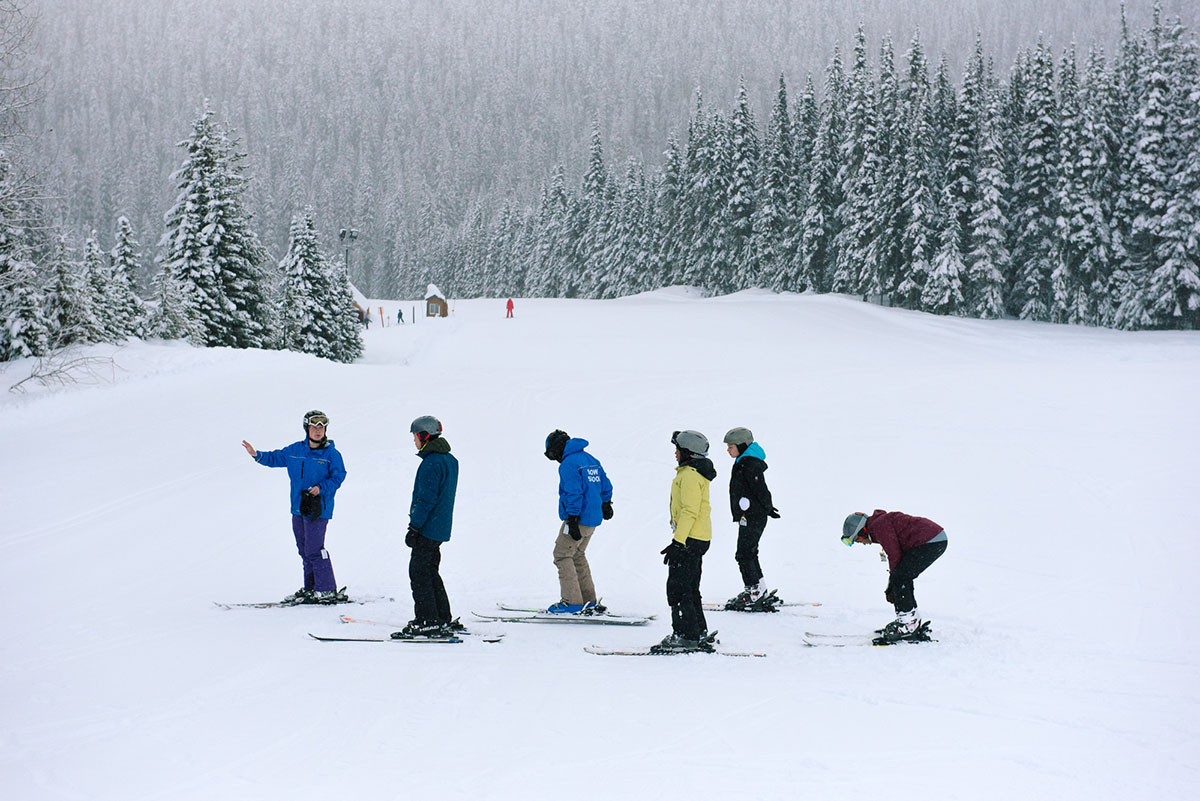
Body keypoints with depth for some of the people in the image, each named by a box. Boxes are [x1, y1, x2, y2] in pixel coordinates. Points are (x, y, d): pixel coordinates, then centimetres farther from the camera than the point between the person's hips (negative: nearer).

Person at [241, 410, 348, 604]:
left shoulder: (331, 454, -4)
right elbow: (275, 458, 20)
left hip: (318, 508, -6)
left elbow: (338, 476, -6)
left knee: (314, 550, -11)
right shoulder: (294, 451, 10)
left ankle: (327, 590, -6)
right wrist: (257, 455, 5)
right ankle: (310, 588, 21)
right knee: (304, 550, 11)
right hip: (298, 508, 6)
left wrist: (321, 488, -18)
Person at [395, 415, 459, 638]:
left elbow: (426, 499, -21)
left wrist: (414, 527, -17)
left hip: (428, 528, -10)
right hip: (441, 528, 10)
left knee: (419, 573, -5)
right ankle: (443, 620, 20)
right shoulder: (450, 459, 13)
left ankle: (427, 621, -5)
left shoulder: (431, 463, -18)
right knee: (430, 572, 17)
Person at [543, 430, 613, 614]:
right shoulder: (591, 459, 13)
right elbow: (605, 485, 23)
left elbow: (574, 493, -22)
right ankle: (588, 601, 20)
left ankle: (572, 602, -9)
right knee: (577, 555, 19)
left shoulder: (568, 464, -14)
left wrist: (573, 520, -22)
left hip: (579, 518, -9)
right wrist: (606, 505, 39)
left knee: (562, 555, -4)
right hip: (594, 518, 9)